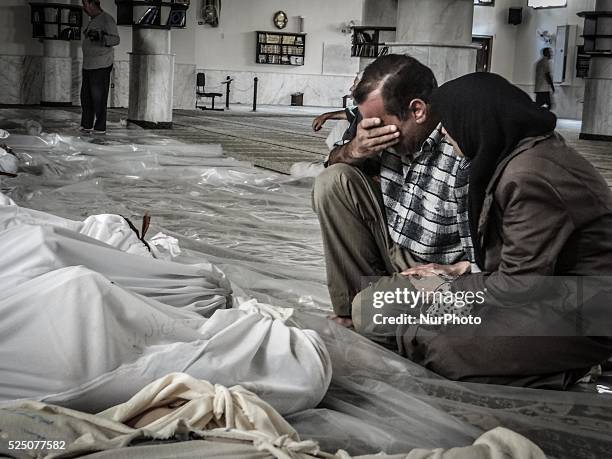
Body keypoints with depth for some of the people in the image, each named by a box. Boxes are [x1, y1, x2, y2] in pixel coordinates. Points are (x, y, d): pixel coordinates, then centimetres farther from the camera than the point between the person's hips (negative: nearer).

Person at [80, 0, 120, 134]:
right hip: (88, 66, 9)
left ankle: (100, 128, -2)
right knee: (85, 96, 10)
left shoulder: (106, 19, -10)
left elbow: (115, 39, -18)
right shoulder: (93, 20, 18)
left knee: (99, 98, -7)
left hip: (101, 66, -9)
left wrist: (100, 37, -29)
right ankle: (86, 125, 17)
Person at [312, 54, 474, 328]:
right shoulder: (396, 130, -10)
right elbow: (333, 162, 8)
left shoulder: (469, 156, -29)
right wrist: (354, 151, -13)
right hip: (389, 246, 7)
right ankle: (353, 307, -6)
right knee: (332, 182, -9)